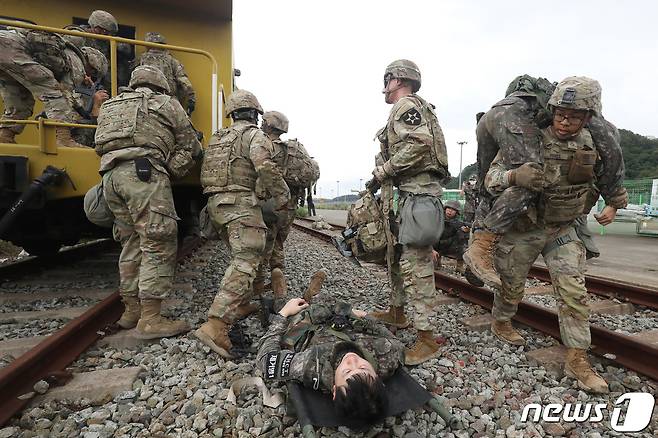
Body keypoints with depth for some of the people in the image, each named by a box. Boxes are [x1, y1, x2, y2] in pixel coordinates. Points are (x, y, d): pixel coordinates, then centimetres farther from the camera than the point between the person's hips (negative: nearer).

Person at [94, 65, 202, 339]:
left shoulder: (111, 106, 31)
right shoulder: (166, 104, 15)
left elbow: (102, 145, 24)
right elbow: (190, 148, 11)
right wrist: (170, 173, 17)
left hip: (110, 175, 7)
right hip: (144, 172, -7)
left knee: (132, 244, 13)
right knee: (158, 244, -9)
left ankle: (132, 310, 18)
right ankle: (150, 320, -11)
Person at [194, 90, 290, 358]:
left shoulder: (218, 138, 23)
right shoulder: (253, 134, -2)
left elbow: (208, 173, 22)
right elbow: (265, 167, -19)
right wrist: (282, 196, -11)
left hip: (216, 204, 9)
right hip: (240, 204, -9)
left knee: (241, 255, 23)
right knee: (246, 262, -14)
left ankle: (241, 305, 29)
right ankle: (215, 326, -24)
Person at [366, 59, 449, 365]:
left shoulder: (406, 104, -5)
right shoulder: (411, 108, 26)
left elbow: (418, 142, -23)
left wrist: (382, 171, -16)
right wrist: (383, 178, 13)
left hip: (417, 192, -11)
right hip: (407, 192, 11)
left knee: (415, 263, -10)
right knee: (395, 254, 18)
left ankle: (426, 339, -2)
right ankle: (397, 312, 34)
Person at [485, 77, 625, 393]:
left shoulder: (594, 145, -3)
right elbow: (491, 177, -22)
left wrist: (613, 204, 11)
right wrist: (512, 176, -42)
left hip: (563, 230, 4)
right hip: (523, 228, -3)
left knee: (574, 292, -2)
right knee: (511, 284, 11)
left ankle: (577, 360, 9)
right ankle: (500, 323, 38)